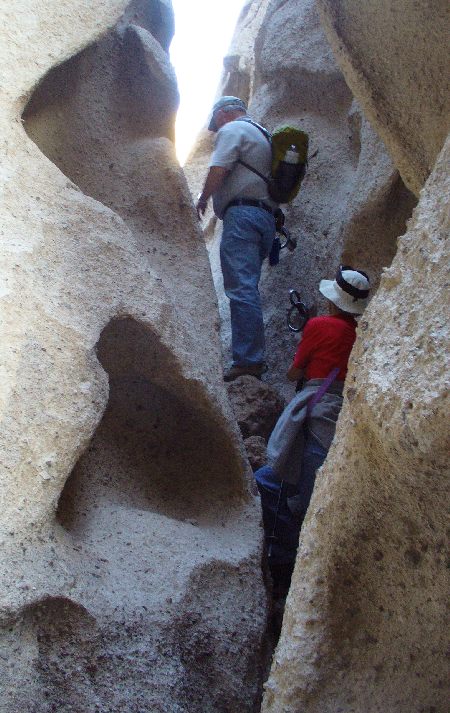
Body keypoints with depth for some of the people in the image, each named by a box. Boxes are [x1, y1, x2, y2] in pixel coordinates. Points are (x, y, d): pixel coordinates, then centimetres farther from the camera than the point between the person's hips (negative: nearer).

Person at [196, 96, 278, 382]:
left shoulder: (232, 130, 2)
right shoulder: (262, 135, 30)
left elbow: (218, 171, -9)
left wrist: (203, 198, 6)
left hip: (242, 213, -10)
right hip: (267, 217, 10)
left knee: (241, 289, -16)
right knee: (248, 288, 11)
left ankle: (248, 359, -23)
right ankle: (255, 356, 10)